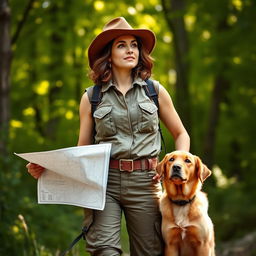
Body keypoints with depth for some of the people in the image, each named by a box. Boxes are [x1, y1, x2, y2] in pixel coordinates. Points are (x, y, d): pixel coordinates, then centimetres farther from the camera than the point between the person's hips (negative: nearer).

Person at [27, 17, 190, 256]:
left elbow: (180, 133, 19)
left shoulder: (155, 91, 9)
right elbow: (81, 151, 12)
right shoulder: (91, 97, 8)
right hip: (104, 182, -1)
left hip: (145, 182, 1)